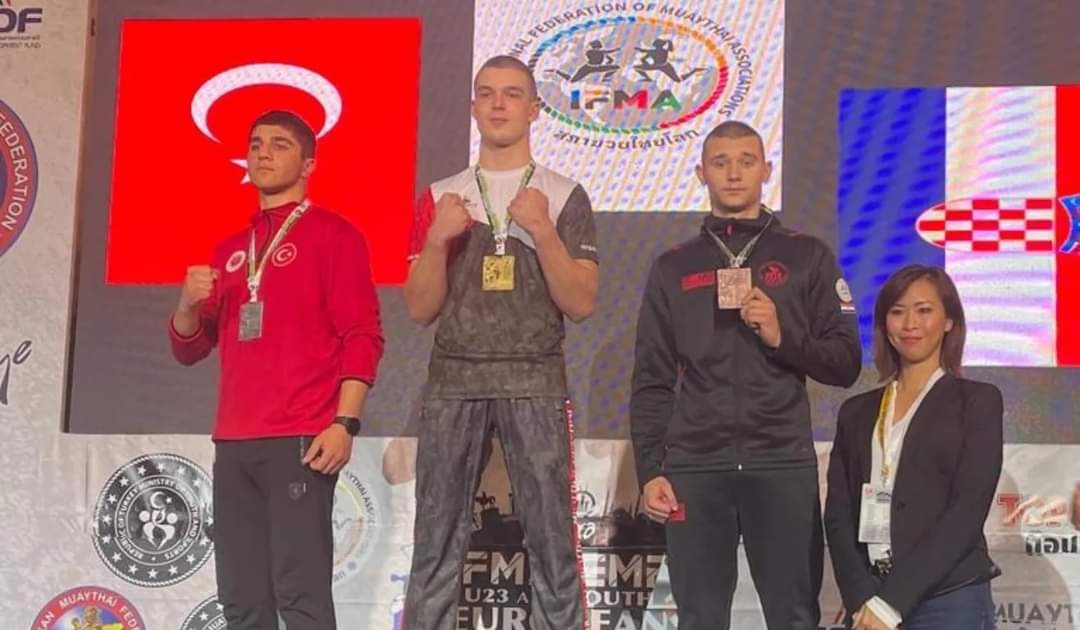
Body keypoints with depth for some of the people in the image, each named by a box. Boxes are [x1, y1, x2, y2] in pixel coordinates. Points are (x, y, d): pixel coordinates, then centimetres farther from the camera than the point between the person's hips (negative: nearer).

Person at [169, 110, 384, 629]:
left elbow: (363, 335, -5)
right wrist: (189, 303, 1)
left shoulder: (332, 234, 3)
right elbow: (189, 349, 22)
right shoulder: (230, 249, 21)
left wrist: (344, 423, -16)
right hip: (234, 444, 6)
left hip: (300, 441, -6)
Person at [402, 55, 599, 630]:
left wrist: (542, 230, -12)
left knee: (552, 545, -4)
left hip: (535, 384, -1)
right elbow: (421, 309, 7)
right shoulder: (441, 197, 12)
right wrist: (438, 238, -8)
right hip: (453, 383, 2)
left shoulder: (564, 197, 7)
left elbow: (581, 304, -1)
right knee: (436, 545, -1)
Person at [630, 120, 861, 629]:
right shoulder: (674, 267, 13)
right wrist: (649, 471, 0)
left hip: (783, 466, -1)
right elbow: (652, 382, 9)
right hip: (694, 469, 1)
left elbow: (846, 364, 6)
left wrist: (784, 338, -11)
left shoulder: (806, 258, 10)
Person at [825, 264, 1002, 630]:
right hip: (869, 601, 3)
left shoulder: (978, 401, 3)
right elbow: (838, 515, 6)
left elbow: (968, 510, -7)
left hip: (950, 600, -3)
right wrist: (861, 601, -10)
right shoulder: (857, 412, 13)